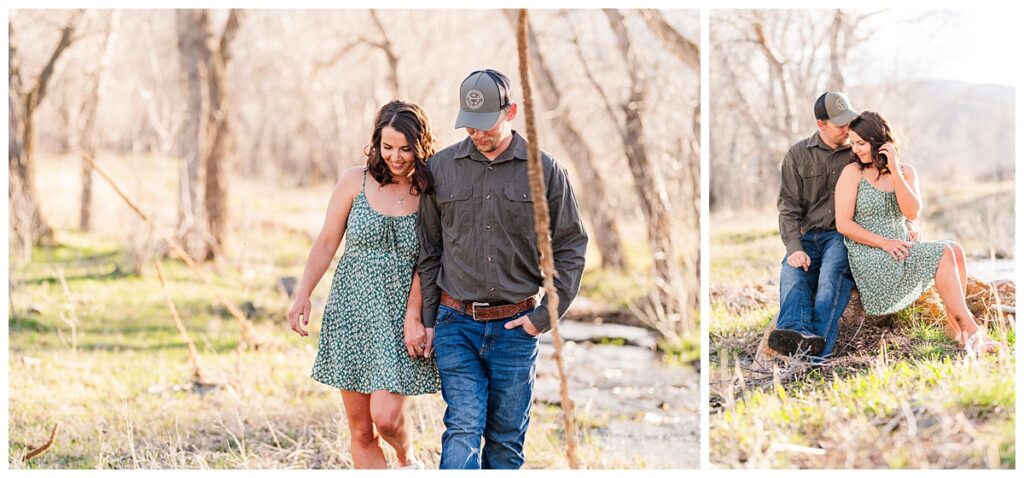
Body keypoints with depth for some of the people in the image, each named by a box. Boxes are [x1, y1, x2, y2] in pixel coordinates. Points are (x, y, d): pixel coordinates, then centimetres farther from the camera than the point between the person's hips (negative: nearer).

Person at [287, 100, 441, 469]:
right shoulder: (356, 182, 1)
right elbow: (326, 244, 5)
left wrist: (413, 317, -15)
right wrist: (302, 296, -5)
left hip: (400, 321, -2)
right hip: (351, 313, 2)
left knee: (385, 417, -13)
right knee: (361, 432, 4)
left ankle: (408, 460, 22)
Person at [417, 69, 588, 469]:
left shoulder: (545, 170, -1)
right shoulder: (441, 167, 3)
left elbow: (570, 248, 3)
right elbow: (428, 250, 10)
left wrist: (546, 315, -4)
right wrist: (428, 319, 8)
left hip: (516, 328, 0)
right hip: (456, 324, 0)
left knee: (507, 440, 8)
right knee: (463, 429, -9)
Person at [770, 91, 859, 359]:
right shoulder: (798, 155, 10)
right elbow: (789, 207, 4)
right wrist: (794, 248, -11)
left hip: (843, 236, -2)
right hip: (808, 236, 2)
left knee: (833, 271, -35)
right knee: (792, 273, -31)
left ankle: (819, 344, -55)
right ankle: (795, 332, -59)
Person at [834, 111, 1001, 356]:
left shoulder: (906, 171, 10)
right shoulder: (852, 173, -2)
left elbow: (913, 213, -6)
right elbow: (843, 224, -8)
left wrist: (894, 171, -14)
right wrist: (883, 242, -18)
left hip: (900, 252, 5)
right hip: (870, 259, -5)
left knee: (955, 250, -20)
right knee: (943, 254, -24)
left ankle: (955, 326, -19)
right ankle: (970, 329, -23)